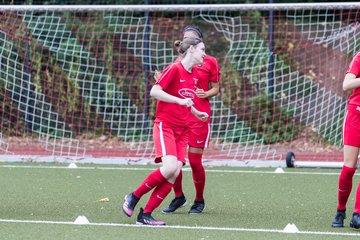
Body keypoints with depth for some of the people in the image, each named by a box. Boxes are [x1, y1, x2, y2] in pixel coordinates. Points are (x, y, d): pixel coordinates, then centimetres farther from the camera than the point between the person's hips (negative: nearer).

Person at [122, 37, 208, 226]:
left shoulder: (193, 75, 16)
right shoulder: (175, 69, -9)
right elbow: (154, 91, -17)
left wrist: (196, 113, 16)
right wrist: (180, 101, -22)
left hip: (182, 130, 8)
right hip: (165, 125, -8)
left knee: (175, 173, -9)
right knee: (169, 167, -25)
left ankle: (145, 215, -6)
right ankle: (133, 197, -5)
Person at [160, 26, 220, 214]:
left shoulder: (210, 62, 3)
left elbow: (216, 88, 7)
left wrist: (206, 94, -14)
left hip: (199, 116, -3)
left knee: (195, 160, -4)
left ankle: (199, 200, 14)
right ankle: (178, 197, 16)